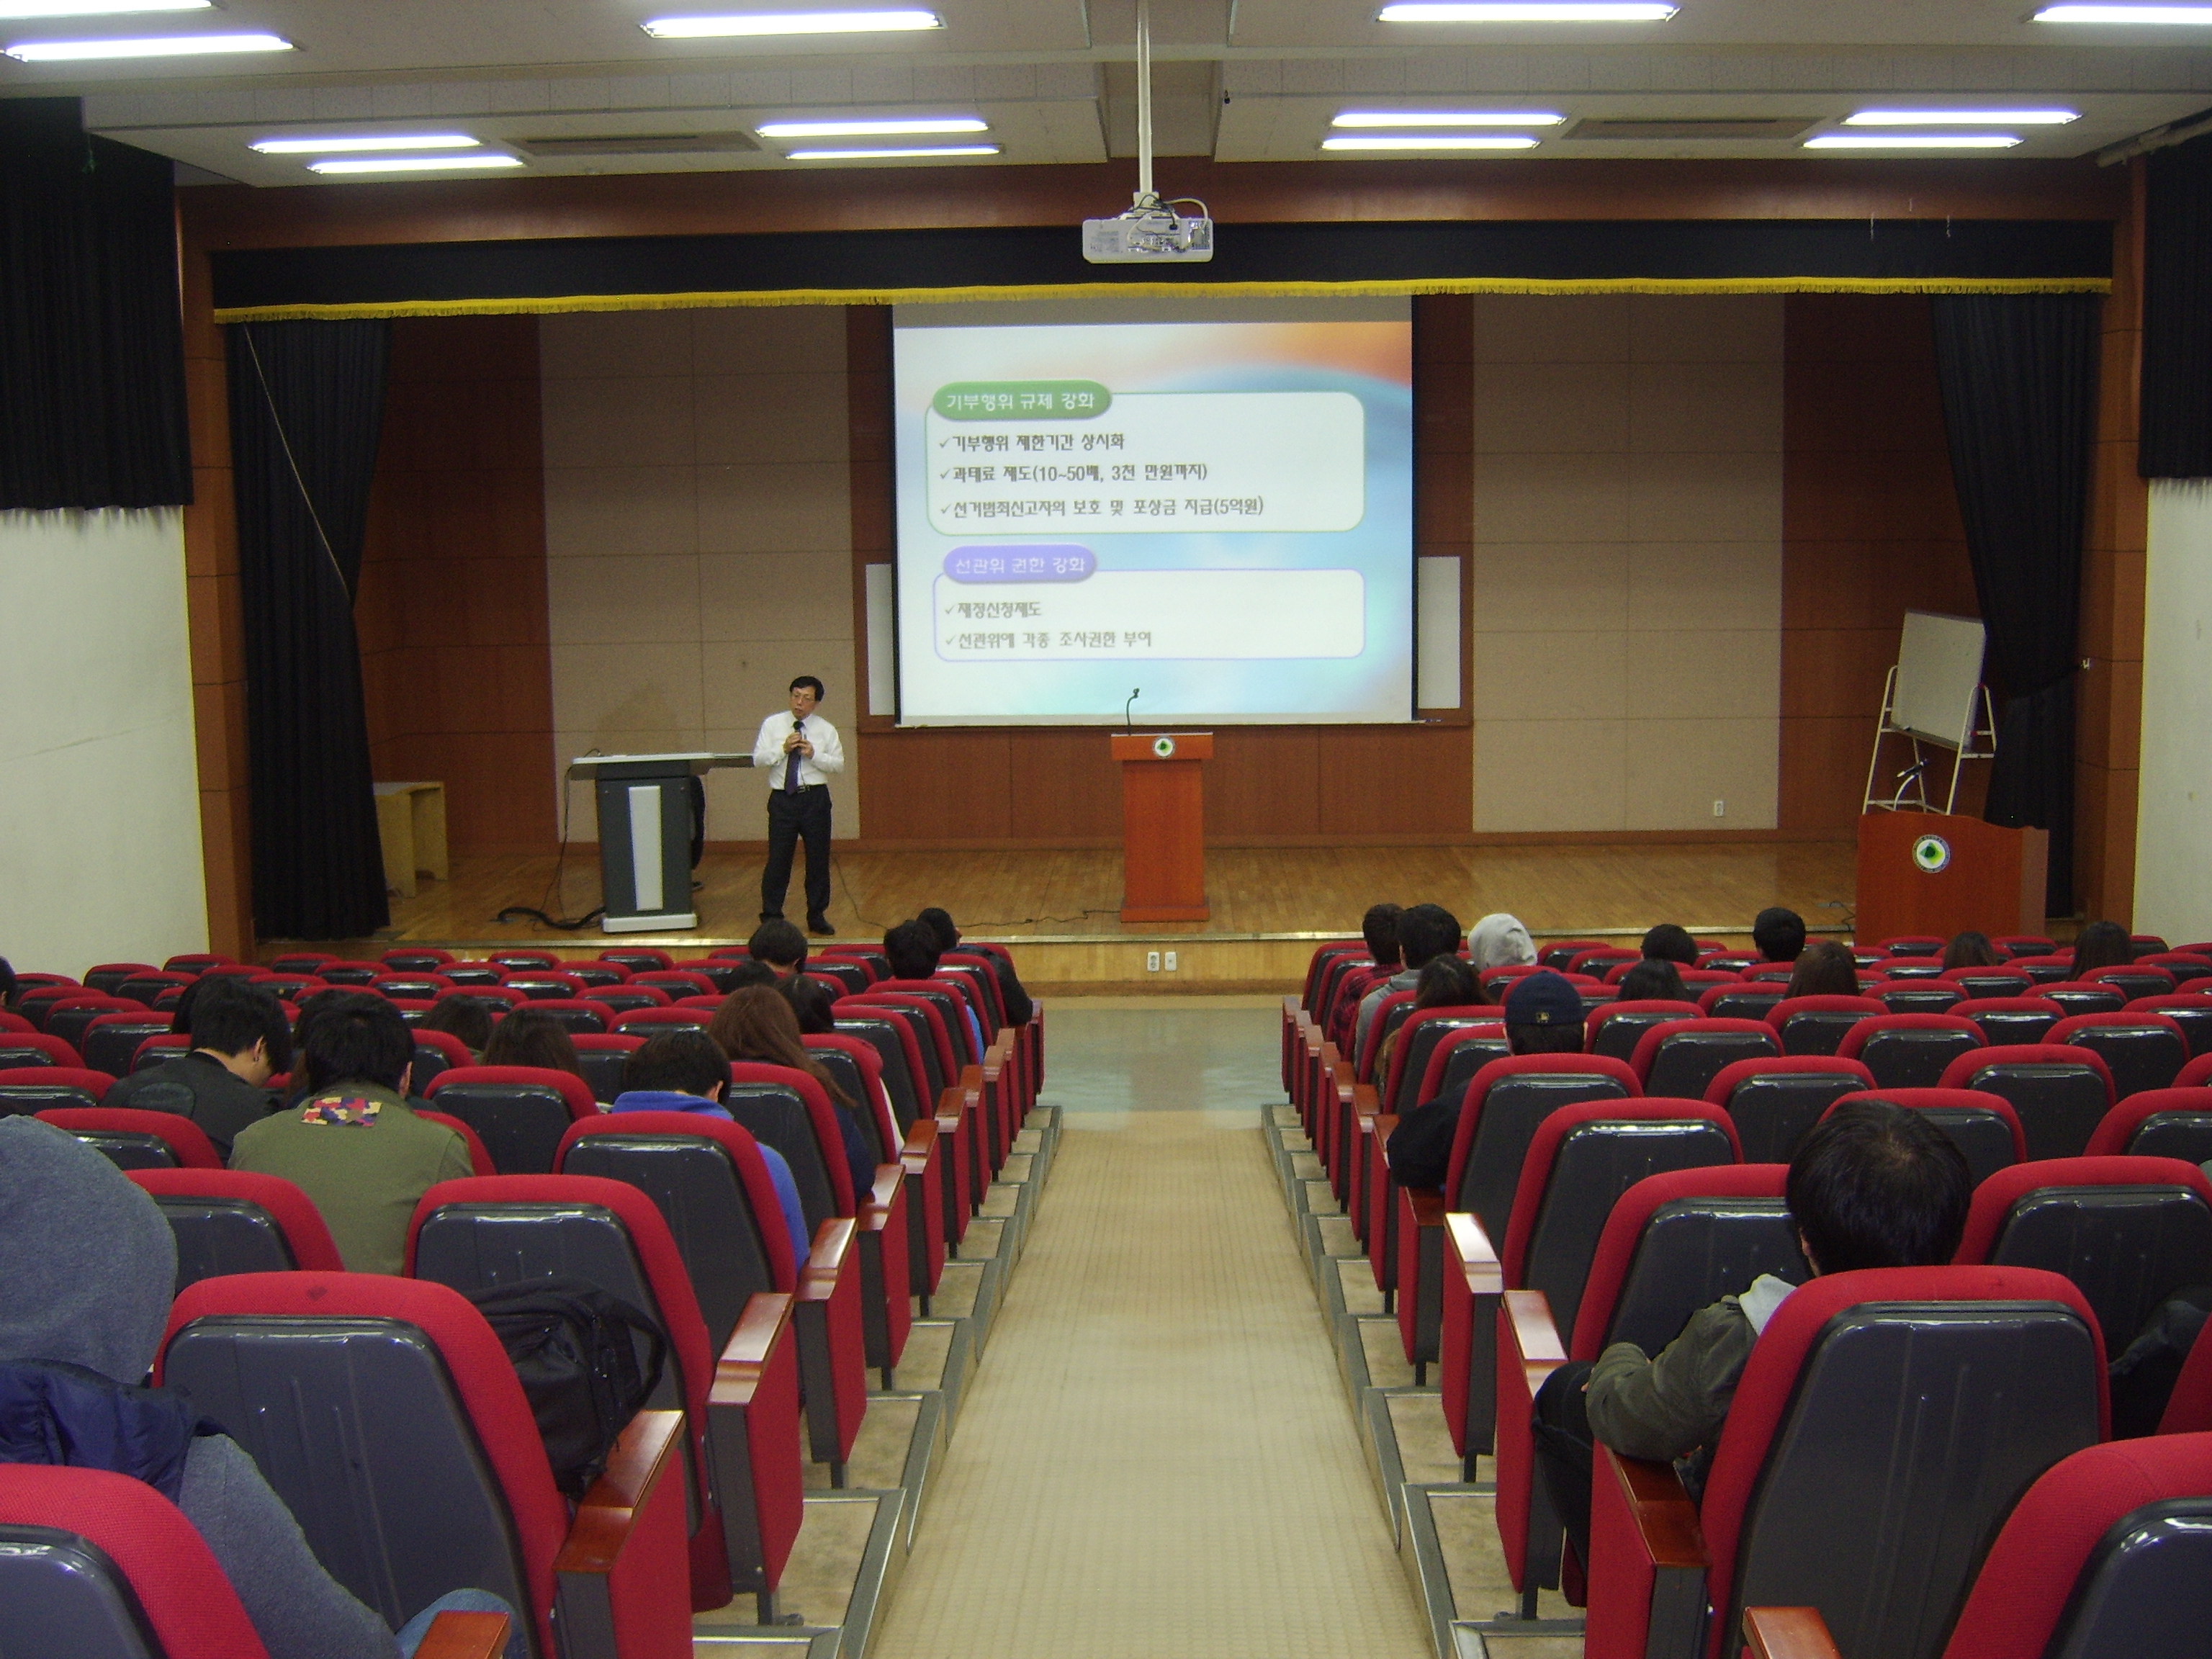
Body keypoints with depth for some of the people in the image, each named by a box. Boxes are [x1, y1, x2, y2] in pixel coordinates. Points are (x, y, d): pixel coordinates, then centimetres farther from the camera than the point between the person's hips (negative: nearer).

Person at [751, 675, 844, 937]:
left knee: (818, 859, 7)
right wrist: (783, 749, -15)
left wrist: (814, 755, -14)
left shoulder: (826, 730, 4)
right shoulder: (772, 724, 4)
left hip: (815, 799, 1)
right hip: (782, 798, -1)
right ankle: (771, 917, 11)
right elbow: (758, 759, -1)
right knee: (778, 859, -1)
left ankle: (817, 917, 20)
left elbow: (839, 764, 0)